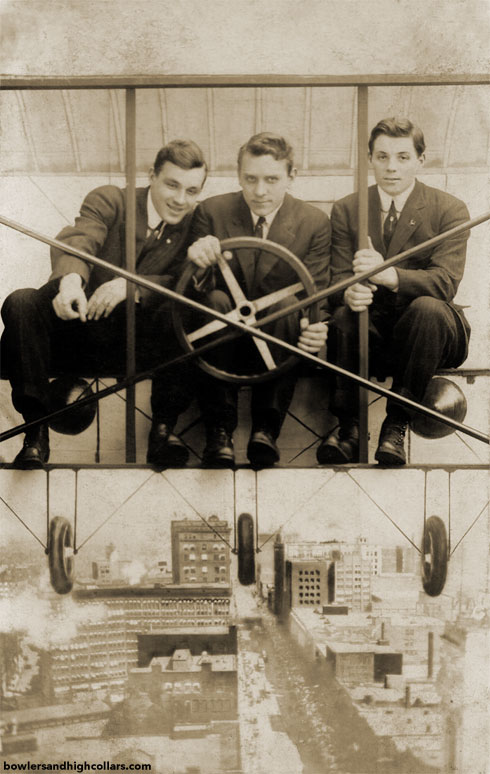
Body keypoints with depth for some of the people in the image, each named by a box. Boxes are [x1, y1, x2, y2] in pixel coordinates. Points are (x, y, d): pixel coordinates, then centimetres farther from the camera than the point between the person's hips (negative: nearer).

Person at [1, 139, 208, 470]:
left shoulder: (195, 226, 5)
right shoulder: (109, 201, 1)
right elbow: (77, 242, -19)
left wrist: (131, 286, -31)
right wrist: (70, 280, -44)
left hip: (137, 344, 0)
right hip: (75, 331, 0)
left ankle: (164, 426, -20)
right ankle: (36, 428, -22)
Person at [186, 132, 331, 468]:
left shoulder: (315, 222, -1)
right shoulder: (211, 212, -1)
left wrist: (314, 329, -31)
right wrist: (198, 265, -33)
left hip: (276, 344, 0)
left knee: (287, 302, -30)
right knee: (216, 300, -30)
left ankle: (267, 427, -27)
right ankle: (219, 428, -28)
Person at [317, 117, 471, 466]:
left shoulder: (450, 210, -3)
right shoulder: (346, 209, 6)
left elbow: (446, 282, -18)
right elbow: (339, 277, -3)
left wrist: (389, 274, -37)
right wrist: (349, 293, -30)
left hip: (427, 331, -1)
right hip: (370, 332, 2)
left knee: (427, 307, -34)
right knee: (343, 314, -30)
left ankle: (397, 424, -24)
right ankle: (349, 426, -20)